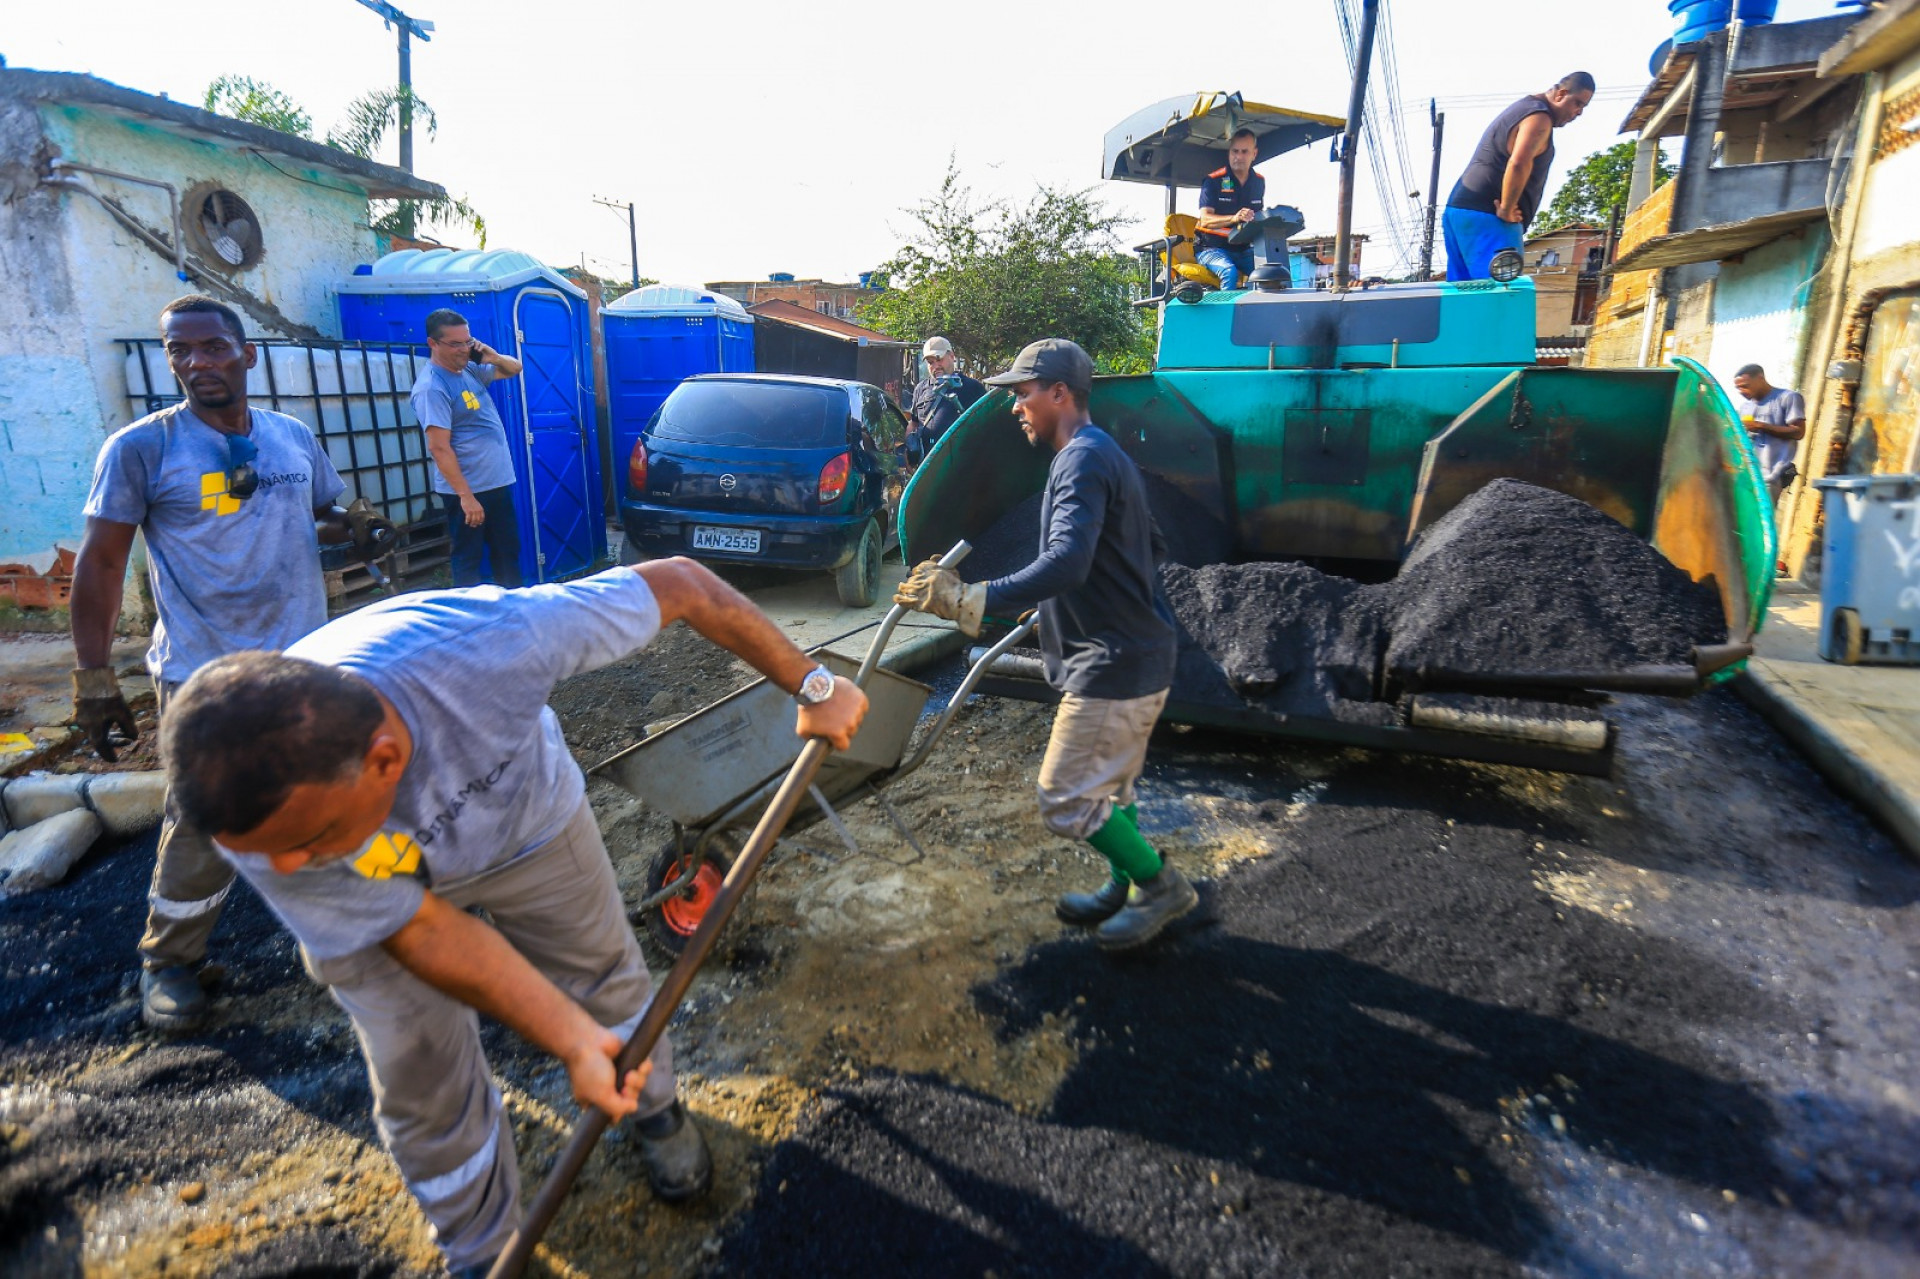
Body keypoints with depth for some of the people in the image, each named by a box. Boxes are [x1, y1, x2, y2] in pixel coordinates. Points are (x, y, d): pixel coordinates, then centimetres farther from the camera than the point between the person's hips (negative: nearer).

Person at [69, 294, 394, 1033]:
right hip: (205, 676, -4)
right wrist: (93, 679, -8)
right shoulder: (140, 449, -7)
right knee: (205, 825, 1)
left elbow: (322, 517, 20)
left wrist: (357, 530, -5)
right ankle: (168, 961, 24)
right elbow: (101, 564, -5)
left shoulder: (295, 437, 6)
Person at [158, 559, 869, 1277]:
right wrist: (574, 1043, -30)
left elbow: (679, 584, -34)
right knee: (423, 1089, 6)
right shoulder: (251, 815, -37)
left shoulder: (488, 642, -46)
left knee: (604, 975, 16)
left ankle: (653, 1108, 48)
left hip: (528, 820, 0)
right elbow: (425, 932, -26)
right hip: (380, 899, 0)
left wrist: (809, 684, -25)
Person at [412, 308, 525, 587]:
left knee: (508, 553, 17)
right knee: (468, 559, 3)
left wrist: (494, 357, -1)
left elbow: (514, 369, 22)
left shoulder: (470, 370, 8)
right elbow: (439, 448, -22)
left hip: (497, 483, 9)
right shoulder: (432, 387, -17)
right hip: (469, 490, -9)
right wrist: (466, 496, -24)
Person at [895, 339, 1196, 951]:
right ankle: (1123, 889, 35)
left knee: (1066, 800, -3)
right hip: (1135, 653, 11)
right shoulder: (1104, 454, 16)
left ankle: (1161, 884, 12)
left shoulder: (1082, 460, -18)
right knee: (1108, 786, 21)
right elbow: (1149, 546, 25)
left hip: (1113, 664, -11)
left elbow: (1065, 564, -34)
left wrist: (966, 600, -40)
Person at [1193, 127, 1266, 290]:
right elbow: (1205, 220, -17)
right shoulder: (1213, 181, -5)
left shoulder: (1259, 182, 12)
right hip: (1212, 247, -5)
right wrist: (1234, 218, -35)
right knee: (1229, 272, -36)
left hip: (1243, 249, 5)